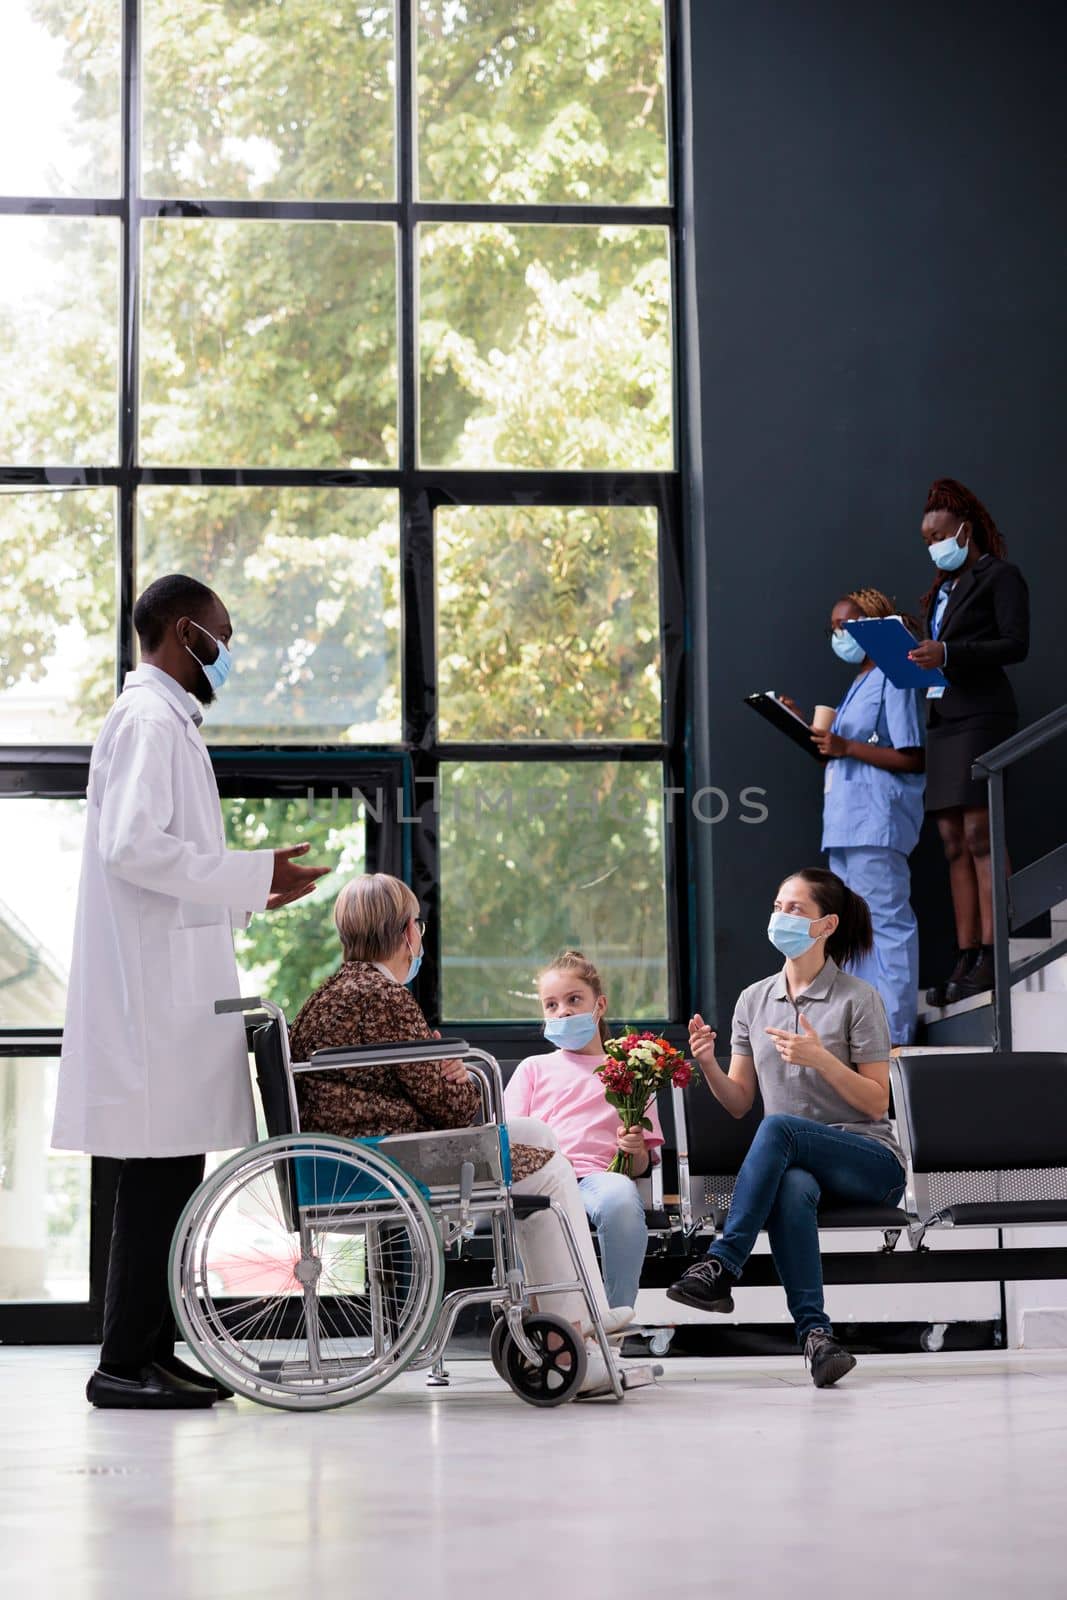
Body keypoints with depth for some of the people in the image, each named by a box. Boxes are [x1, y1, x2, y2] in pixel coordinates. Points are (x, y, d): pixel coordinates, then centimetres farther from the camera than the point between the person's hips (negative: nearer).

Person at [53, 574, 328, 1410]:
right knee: (159, 1180, -9)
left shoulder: (165, 722, 22)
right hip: (157, 994, -10)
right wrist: (254, 873, -15)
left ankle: (151, 1352, 15)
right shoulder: (149, 720, -9)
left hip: (174, 994, 10)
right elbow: (133, 846, -21)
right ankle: (125, 1365, -5)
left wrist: (251, 892, 17)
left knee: (170, 1178, 11)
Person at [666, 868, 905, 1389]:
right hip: (794, 1162, 3)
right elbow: (739, 1102, 12)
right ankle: (814, 1332, -43)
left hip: (870, 1161, -3)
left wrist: (821, 1058, -19)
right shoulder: (753, 1000, 12)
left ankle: (720, 1267, -35)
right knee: (791, 1188, -36)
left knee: (779, 1126, -34)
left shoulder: (858, 999, -2)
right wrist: (708, 1066, -9)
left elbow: (876, 1103, -5)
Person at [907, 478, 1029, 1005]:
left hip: (981, 715, -8)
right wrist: (916, 658, 3)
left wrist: (948, 654, -21)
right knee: (954, 843, 2)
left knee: (979, 835, -14)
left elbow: (1016, 644, -11)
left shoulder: (1000, 577, 0)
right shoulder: (942, 589, 23)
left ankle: (991, 956, -16)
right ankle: (965, 959, 1)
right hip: (941, 719, 8)